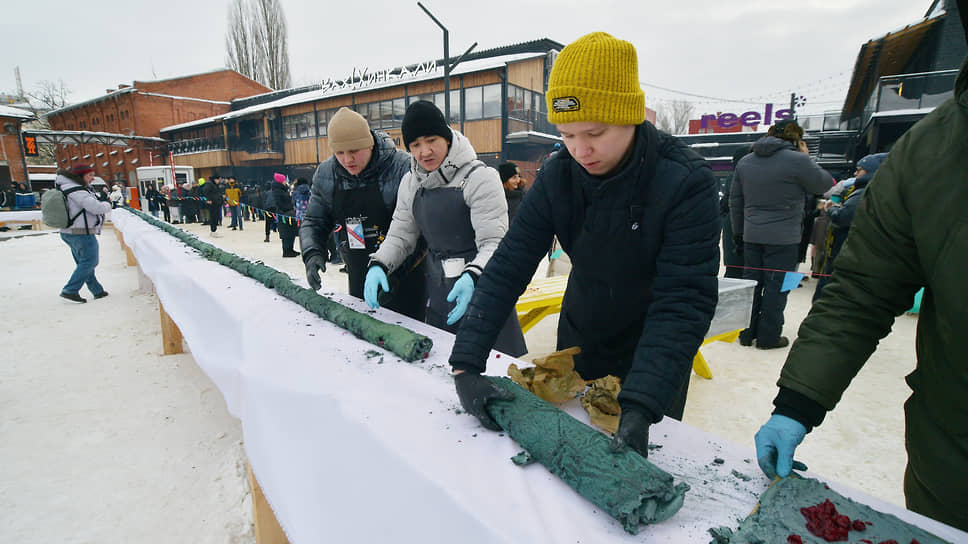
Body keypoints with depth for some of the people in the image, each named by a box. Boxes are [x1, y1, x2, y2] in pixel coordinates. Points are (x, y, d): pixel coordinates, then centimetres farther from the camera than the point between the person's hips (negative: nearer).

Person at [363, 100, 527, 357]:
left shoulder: (480, 177, -12)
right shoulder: (410, 183, 9)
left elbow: (493, 243, -16)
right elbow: (400, 235, 14)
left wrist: (472, 277, -32)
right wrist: (378, 265, -4)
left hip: (480, 290, -5)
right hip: (438, 298, 6)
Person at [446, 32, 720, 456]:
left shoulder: (687, 182, -27)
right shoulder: (557, 177, -17)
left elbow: (683, 301, -31)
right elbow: (507, 268, -20)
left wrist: (642, 408, -41)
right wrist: (466, 363, -27)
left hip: (654, 356, -3)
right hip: (578, 340, 4)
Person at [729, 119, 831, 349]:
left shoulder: (744, 162, 7)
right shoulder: (798, 160, -11)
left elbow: (735, 201, 11)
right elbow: (824, 184, 4)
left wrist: (738, 231, 19)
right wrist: (807, 158, 13)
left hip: (751, 235, 5)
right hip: (783, 237, -5)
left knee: (751, 282, 11)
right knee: (776, 285, 3)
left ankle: (747, 332, 18)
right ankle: (768, 336, 9)